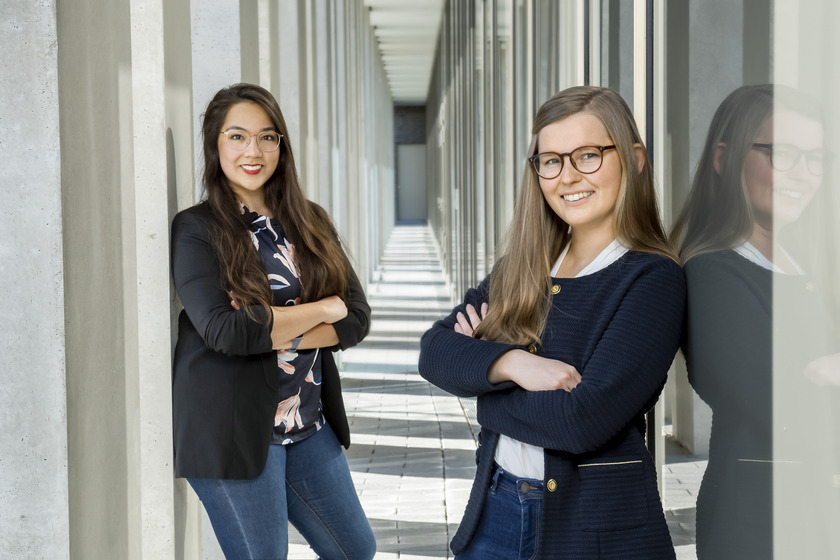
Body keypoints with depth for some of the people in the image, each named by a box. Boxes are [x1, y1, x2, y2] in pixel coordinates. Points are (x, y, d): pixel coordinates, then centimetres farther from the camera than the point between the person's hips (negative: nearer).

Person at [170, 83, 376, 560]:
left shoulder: (310, 222, 7)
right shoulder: (196, 229, -7)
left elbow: (357, 319, -1)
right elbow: (224, 329, -20)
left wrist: (273, 334, -17)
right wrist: (324, 309, -11)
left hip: (309, 425, 6)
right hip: (232, 430, -5)